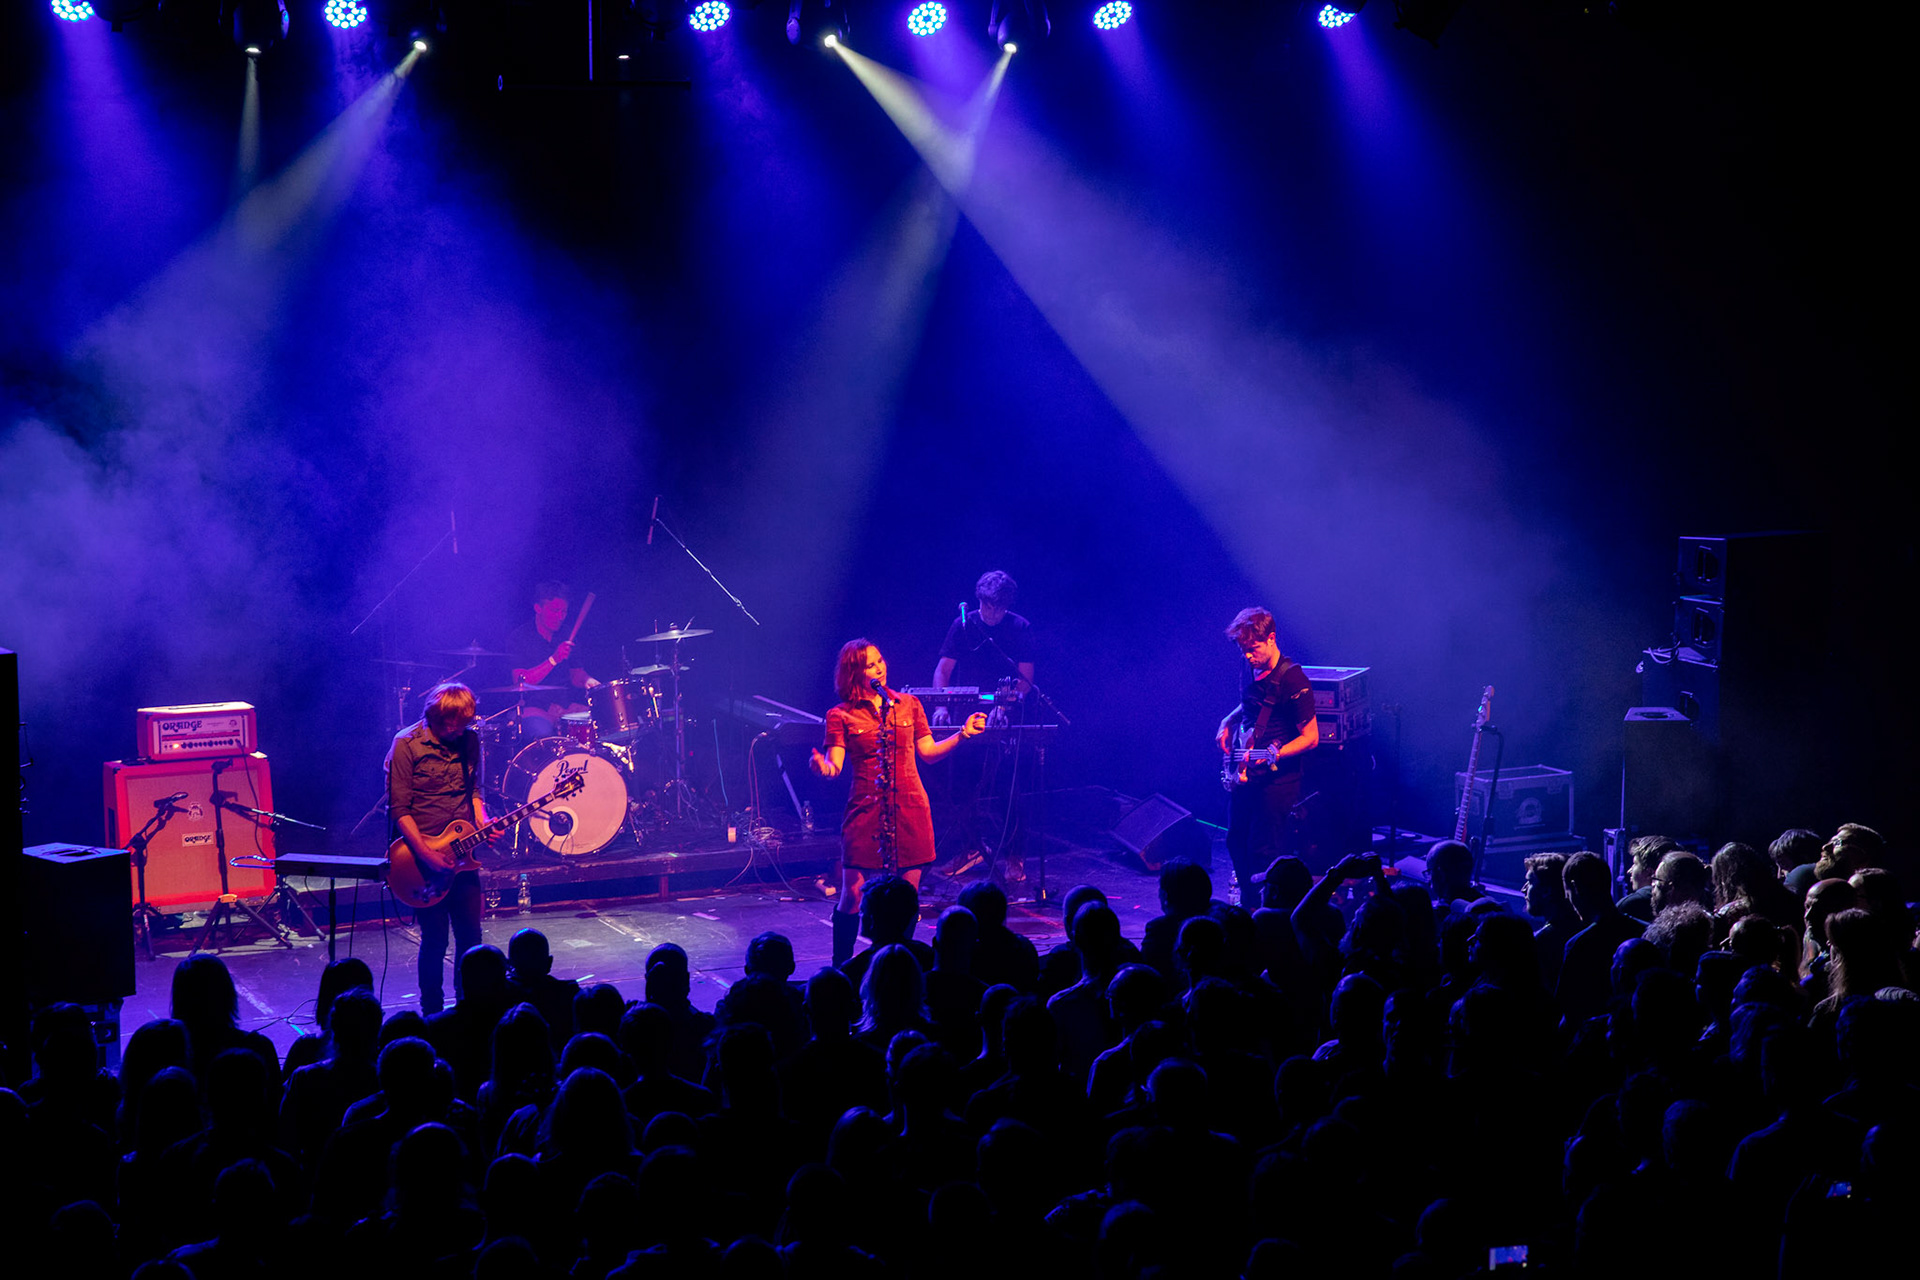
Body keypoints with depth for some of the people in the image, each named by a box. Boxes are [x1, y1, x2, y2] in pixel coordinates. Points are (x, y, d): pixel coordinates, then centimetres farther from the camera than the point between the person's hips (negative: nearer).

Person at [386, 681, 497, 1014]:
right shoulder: (407, 745, -12)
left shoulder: (469, 740, 6)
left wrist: (483, 824, -3)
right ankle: (432, 1013, 12)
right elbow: (399, 809, -13)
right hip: (421, 855, -5)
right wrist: (427, 854, -20)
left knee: (470, 934, 7)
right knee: (435, 939, -3)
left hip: (459, 854, 5)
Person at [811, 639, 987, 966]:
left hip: (910, 806, 3)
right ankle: (840, 968, 7)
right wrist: (824, 766, -29)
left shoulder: (909, 705, 11)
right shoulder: (841, 716, 2)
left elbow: (928, 751, 14)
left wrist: (962, 733, 1)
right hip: (866, 809, -2)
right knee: (852, 894, -5)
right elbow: (835, 765, -6)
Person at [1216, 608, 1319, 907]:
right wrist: (1228, 723, 9)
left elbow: (1310, 738, -16)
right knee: (1237, 843, 16)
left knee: (1265, 852, -6)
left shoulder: (1292, 680, -18)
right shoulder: (1253, 672, 6)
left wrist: (1274, 754, -28)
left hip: (1277, 779, -8)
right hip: (1246, 775, 8)